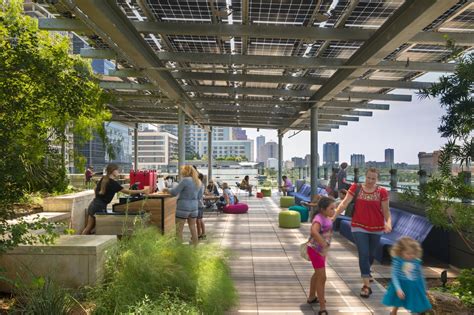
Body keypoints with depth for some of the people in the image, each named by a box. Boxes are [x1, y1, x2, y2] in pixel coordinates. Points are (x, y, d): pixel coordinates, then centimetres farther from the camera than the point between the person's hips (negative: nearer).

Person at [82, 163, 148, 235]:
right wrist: (141, 191, -11)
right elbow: (127, 191, -15)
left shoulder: (103, 179, 8)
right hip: (100, 207, -8)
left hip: (93, 204, 8)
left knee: (89, 227, 13)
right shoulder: (113, 183, -15)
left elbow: (95, 189, 23)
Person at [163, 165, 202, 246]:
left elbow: (174, 192, -9)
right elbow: (200, 197, 13)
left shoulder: (185, 180, -13)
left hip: (183, 207, -7)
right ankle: (195, 245, 19)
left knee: (179, 229, 2)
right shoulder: (199, 182, 8)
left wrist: (167, 190, 8)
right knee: (193, 228, 14)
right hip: (194, 207, 7)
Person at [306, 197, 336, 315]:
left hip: (321, 250, 10)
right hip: (315, 250, -10)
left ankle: (312, 297, 43)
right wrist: (323, 244, -36)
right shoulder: (319, 219, -26)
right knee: (322, 277, -7)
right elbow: (314, 231, -45)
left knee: (317, 274, 24)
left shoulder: (327, 218, 3)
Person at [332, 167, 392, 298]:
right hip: (359, 227, -2)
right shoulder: (356, 188, -6)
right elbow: (344, 203, -11)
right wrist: (333, 217, -20)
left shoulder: (382, 192, -5)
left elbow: (386, 211, -4)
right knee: (363, 254, -9)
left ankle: (366, 273, 48)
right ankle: (366, 285, -2)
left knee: (371, 254, 18)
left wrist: (388, 223, -23)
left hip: (376, 228, 2)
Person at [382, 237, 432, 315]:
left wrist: (424, 289, 13)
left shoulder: (417, 262, -8)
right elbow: (394, 275, -17)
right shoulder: (397, 261, -17)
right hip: (401, 286, -2)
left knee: (416, 309, 7)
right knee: (397, 304, 18)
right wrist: (398, 289, -25)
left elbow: (421, 276, 6)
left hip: (414, 288, 2)